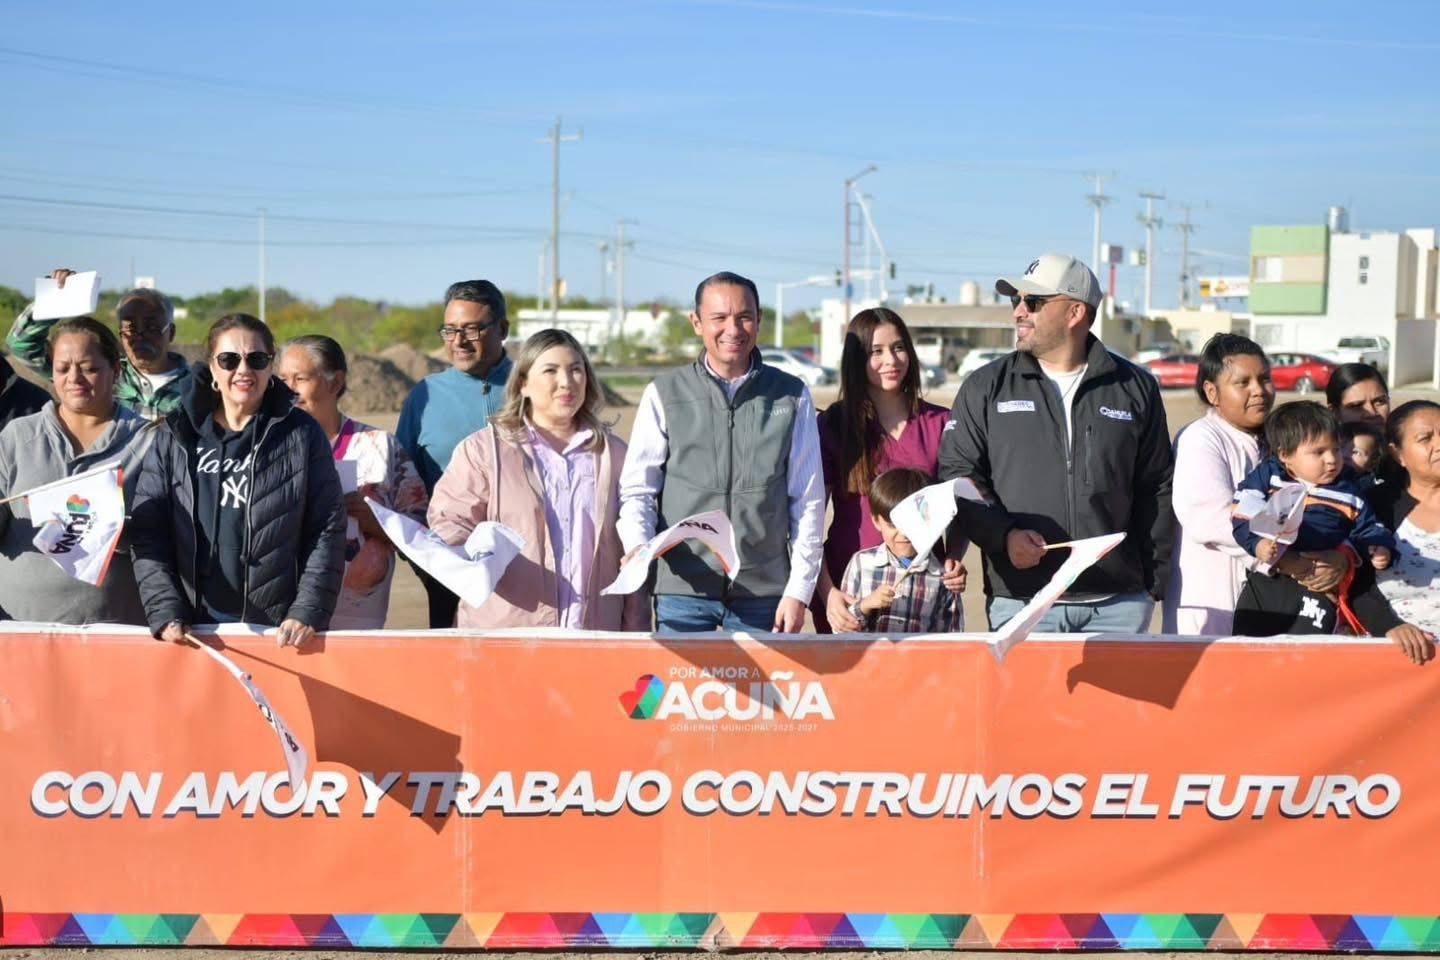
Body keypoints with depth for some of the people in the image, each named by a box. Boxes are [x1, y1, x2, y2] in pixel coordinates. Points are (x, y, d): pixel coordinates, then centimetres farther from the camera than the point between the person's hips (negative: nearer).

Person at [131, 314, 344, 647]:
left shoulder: (302, 435, 2)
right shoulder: (175, 437, 6)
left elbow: (327, 530, 0)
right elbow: (148, 531, 2)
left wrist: (308, 611, -10)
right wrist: (165, 611, -9)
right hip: (196, 627, 1)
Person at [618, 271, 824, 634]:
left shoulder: (792, 397, 7)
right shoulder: (664, 395, 5)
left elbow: (808, 501, 7)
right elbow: (637, 489, 5)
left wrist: (799, 590, 1)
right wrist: (638, 546, -15)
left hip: (764, 592, 0)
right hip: (682, 590, 0)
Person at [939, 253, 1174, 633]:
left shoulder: (1136, 388, 10)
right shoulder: (985, 387, 8)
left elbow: (1156, 490, 12)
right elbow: (955, 474, 3)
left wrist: (1154, 581, 6)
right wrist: (1002, 534, -14)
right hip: (1019, 602, 0)